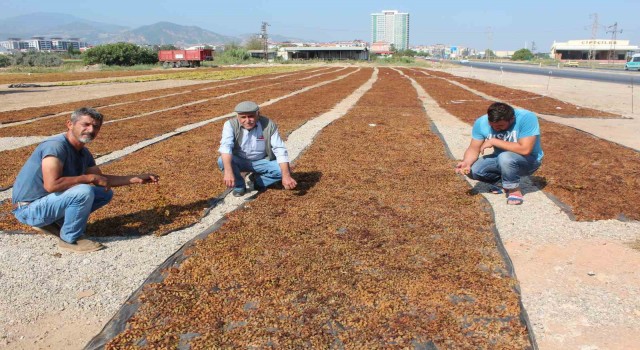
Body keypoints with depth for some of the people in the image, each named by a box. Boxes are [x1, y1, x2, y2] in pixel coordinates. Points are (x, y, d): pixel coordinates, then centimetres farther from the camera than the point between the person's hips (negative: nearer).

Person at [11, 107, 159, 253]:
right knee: (83, 192, -31)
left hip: (49, 201, 9)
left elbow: (102, 179, 14)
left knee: (105, 194, 9)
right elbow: (51, 184, -35)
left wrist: (137, 179, 6)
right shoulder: (56, 146, -24)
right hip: (29, 209, -9)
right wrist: (90, 177, -25)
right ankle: (70, 239, -9)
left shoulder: (83, 153, 3)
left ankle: (51, 222, 11)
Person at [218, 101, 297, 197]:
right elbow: (225, 147, -35)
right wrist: (228, 172, -52)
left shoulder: (269, 125, -19)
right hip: (239, 161, 0)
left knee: (282, 170, -24)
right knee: (222, 161, -31)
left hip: (262, 162, 1)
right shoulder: (231, 125, -21)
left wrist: (286, 176, -31)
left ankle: (258, 182, 5)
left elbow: (280, 150, -21)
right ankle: (239, 186, -3)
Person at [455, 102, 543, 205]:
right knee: (472, 170, -18)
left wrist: (494, 141, -31)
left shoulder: (527, 118, -28)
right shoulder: (481, 122, -16)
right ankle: (501, 181, 8)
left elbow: (525, 149, -36)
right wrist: (466, 162, -32)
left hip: (529, 160, -5)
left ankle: (514, 190, -11)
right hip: (501, 160, 5)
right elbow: (474, 149, -11)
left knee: (505, 158, -36)